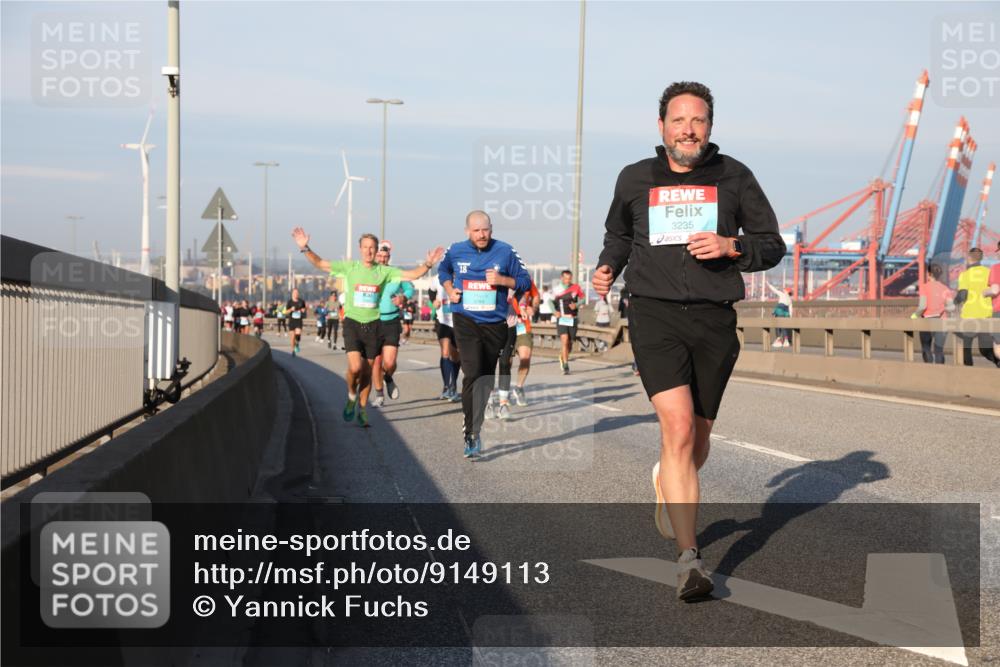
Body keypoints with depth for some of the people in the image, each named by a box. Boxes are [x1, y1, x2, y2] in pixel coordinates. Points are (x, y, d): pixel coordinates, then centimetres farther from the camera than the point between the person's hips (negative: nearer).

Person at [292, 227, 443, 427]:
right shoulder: (349, 267, -1)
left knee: (367, 371, 7)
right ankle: (351, 396, 13)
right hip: (352, 323, -2)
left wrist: (427, 264, -15)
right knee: (355, 367, -18)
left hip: (373, 325, 2)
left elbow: (413, 274, 1)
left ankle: (362, 409, 24)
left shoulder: (384, 271, 2)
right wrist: (305, 248, -17)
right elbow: (320, 264, -3)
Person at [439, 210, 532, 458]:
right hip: (466, 321, -2)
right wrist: (449, 290, 5)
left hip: (495, 323, 2)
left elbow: (525, 282, 1)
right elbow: (443, 271, 23)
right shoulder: (456, 251, 1)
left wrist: (502, 280, -15)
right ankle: (472, 435, -16)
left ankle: (473, 423, 30)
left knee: (487, 378, 11)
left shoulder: (505, 251, -3)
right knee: (473, 375, -17)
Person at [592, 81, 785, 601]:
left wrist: (730, 246, -10)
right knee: (677, 427, -19)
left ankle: (667, 481, 49)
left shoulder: (733, 178, 7)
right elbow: (619, 234, 27)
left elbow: (773, 245, 9)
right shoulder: (634, 179, 9)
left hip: (714, 319, 2)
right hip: (654, 314, -2)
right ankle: (688, 558, -18)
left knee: (698, 437, 13)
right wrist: (608, 267, 7)